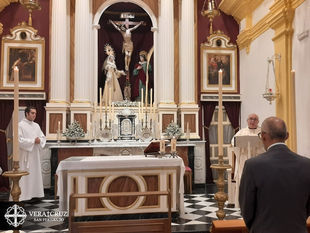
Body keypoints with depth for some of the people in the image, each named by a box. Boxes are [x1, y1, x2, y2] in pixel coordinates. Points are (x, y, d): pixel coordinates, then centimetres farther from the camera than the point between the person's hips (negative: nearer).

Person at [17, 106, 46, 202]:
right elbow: (19, 140, -15)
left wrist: (39, 140, -9)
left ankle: (35, 193, 18)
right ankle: (23, 195, 2)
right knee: (25, 175, -5)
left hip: (35, 155, 7)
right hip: (25, 155, -6)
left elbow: (43, 137, 12)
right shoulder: (20, 125, -7)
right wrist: (33, 141, -15)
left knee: (36, 174, 9)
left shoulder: (36, 125, 13)